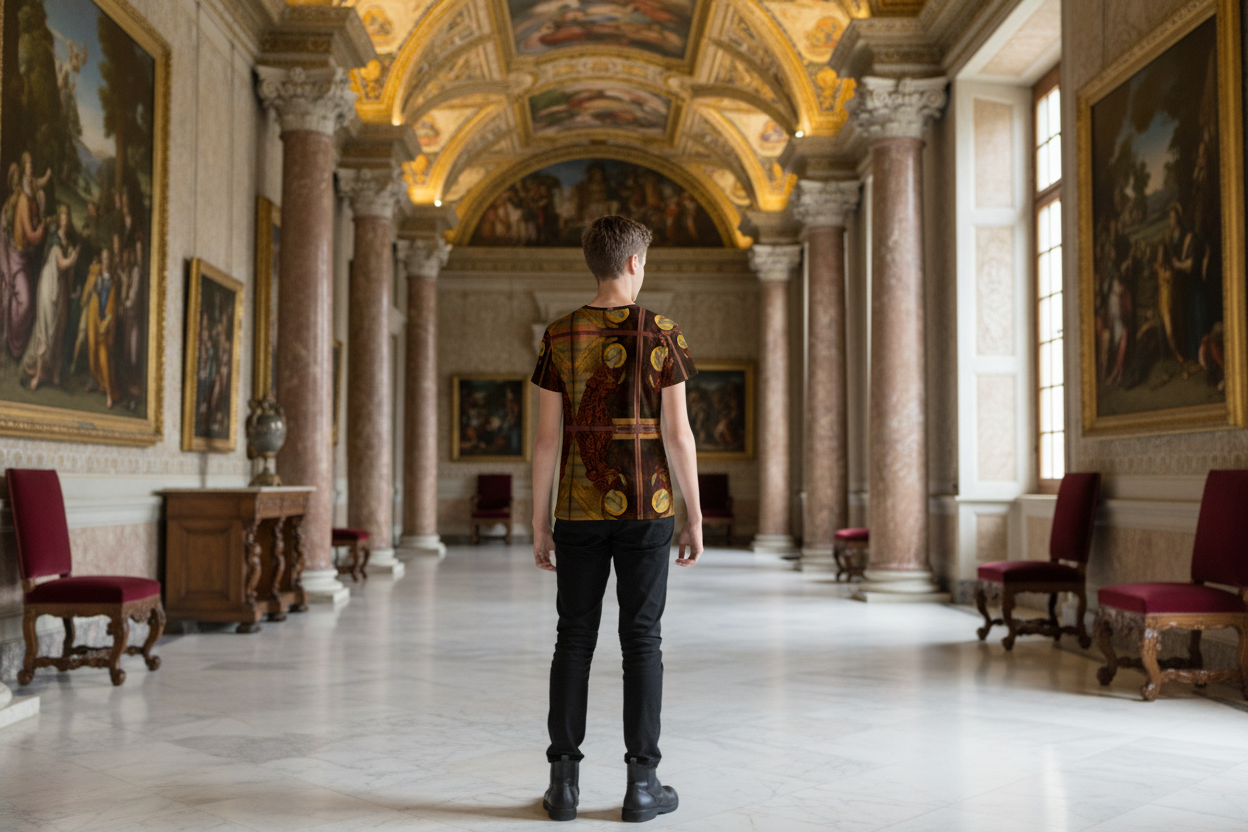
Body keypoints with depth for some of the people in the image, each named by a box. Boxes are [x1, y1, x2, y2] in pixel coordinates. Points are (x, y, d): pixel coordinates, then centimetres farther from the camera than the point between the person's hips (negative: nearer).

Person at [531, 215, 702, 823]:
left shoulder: (560, 337, 2)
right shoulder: (661, 335, -4)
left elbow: (547, 437, -1)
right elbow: (678, 435, -7)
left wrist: (538, 523, 6)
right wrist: (695, 518, 0)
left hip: (579, 511, 2)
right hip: (646, 510, -2)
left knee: (574, 642, 8)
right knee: (641, 642, 4)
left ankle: (564, 781, 10)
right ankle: (642, 783, 9)